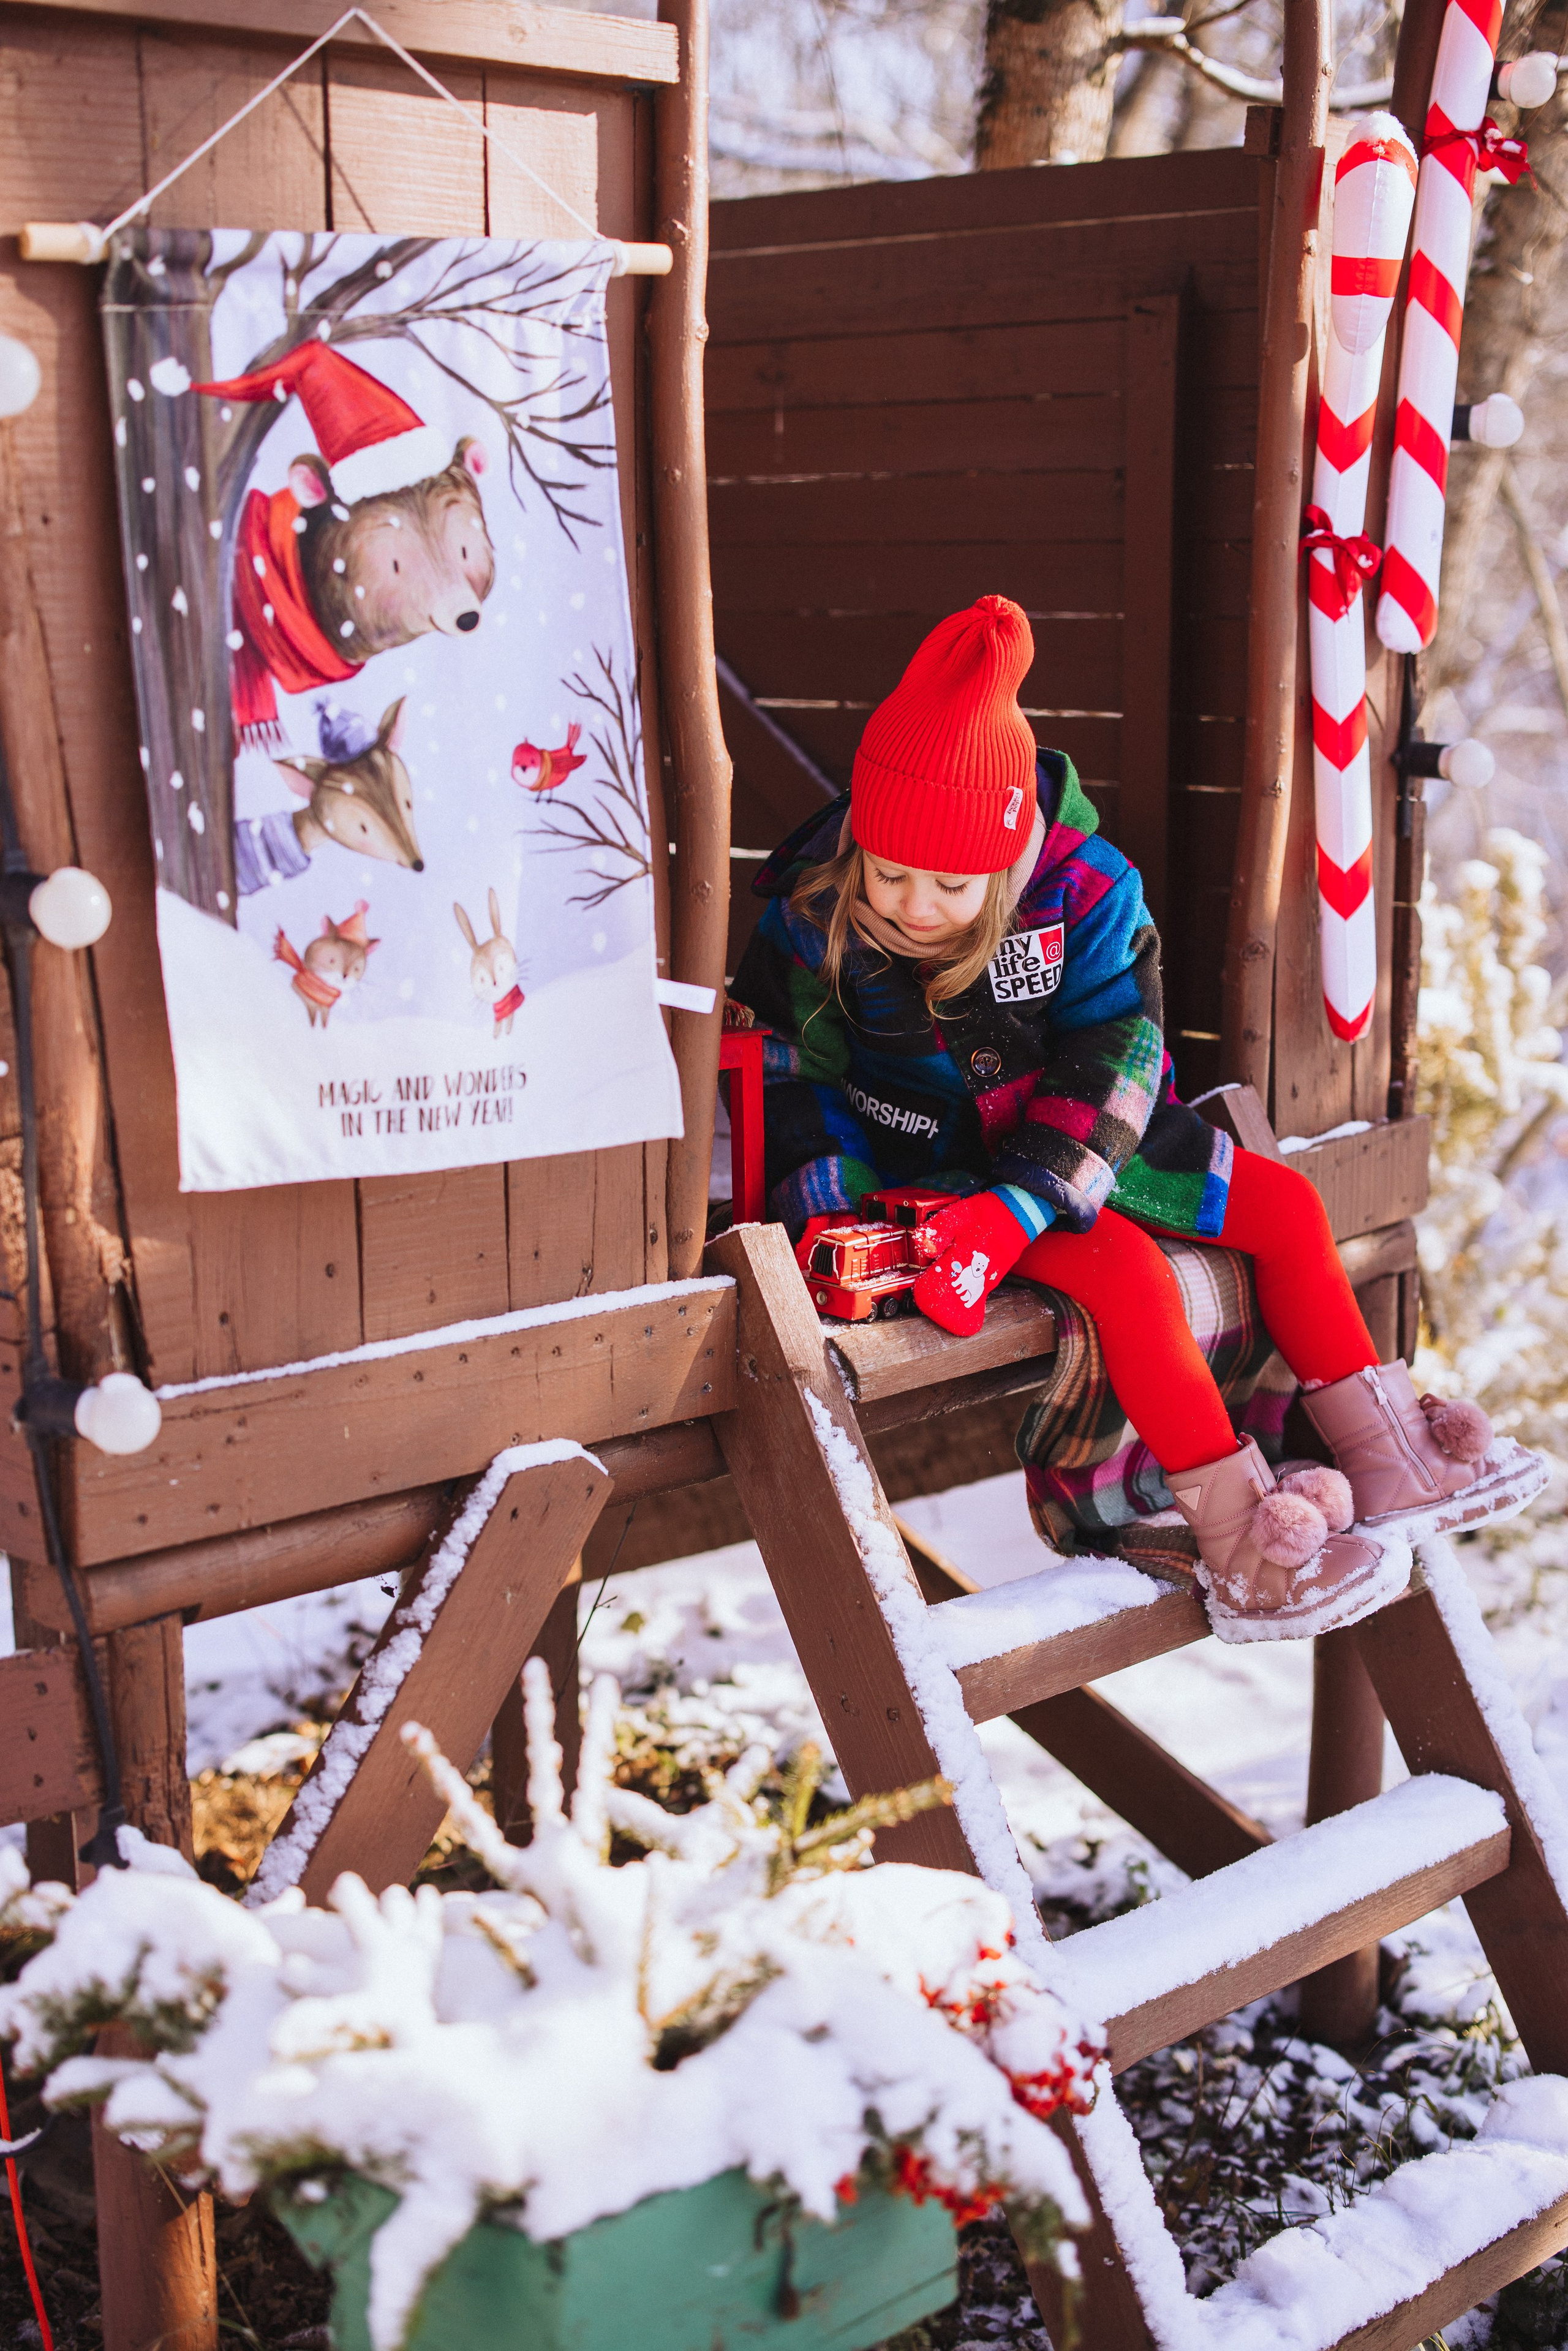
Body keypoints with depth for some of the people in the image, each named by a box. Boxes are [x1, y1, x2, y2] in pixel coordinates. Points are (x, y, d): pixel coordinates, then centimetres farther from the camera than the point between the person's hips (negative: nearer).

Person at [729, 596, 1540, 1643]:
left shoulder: (1087, 890, -17)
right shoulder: (811, 920, -18)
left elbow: (1109, 1060, -22)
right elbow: (790, 1078, -9)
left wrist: (1012, 1209, -35)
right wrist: (823, 1212, -25)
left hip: (1076, 1142, 5)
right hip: (931, 1160, -4)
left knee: (1287, 1205, -2)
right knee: (1127, 1270, -29)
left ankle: (1377, 1447, 10)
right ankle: (1236, 1536, -26)